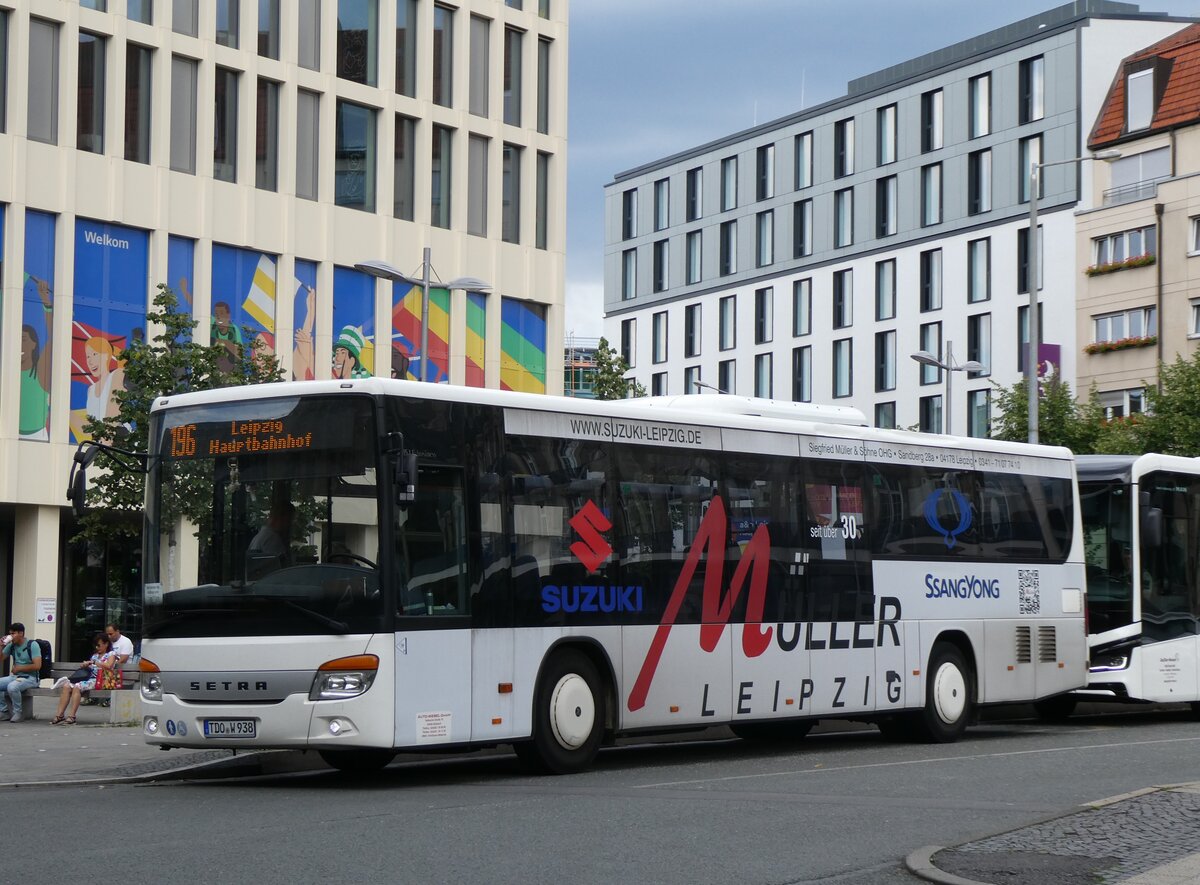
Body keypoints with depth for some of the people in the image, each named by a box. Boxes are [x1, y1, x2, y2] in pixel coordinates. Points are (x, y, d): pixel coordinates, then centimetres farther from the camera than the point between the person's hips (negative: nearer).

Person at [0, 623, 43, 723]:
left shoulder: (32, 645, -9)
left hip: (30, 678, -7)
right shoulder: (11, 646, 9)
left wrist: (19, 668, -11)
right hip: (15, 676, 7)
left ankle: (17, 713, -16)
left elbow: (37, 666, -16)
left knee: (12, 687, -34)